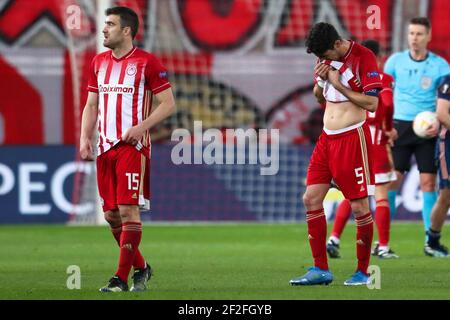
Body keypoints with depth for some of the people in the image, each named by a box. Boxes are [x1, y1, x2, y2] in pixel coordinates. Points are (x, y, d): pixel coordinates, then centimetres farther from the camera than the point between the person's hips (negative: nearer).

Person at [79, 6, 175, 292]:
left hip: (132, 146, -7)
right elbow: (91, 105, 19)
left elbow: (168, 104, -4)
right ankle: (140, 267, 23)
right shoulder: (99, 62, 14)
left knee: (128, 209, -11)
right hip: (105, 147, 7)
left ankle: (122, 278, -9)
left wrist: (142, 127, -17)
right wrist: (85, 138, 5)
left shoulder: (147, 62, -5)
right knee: (111, 213, 6)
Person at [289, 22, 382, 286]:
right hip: (327, 138, 7)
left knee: (359, 205, -4)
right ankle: (321, 269, 9)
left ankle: (363, 272, 7)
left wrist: (338, 84, -17)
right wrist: (319, 80, -1)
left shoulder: (364, 57, -13)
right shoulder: (326, 58, 9)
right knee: (311, 199, 2)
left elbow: (372, 104, -17)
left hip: (353, 138, -7)